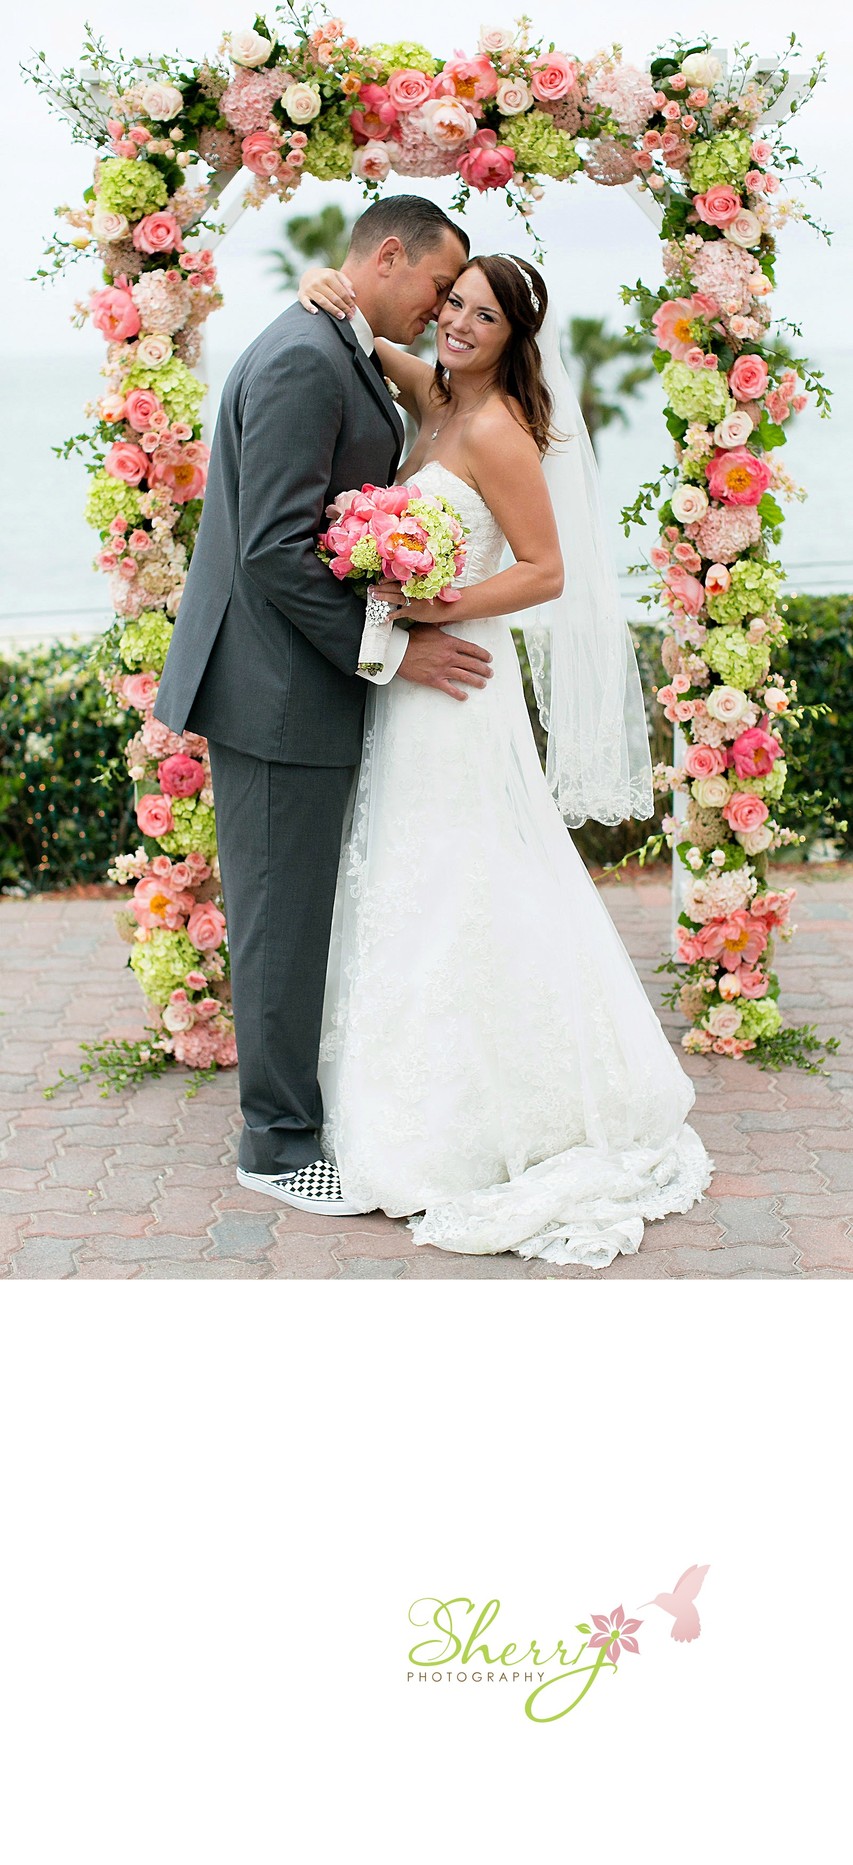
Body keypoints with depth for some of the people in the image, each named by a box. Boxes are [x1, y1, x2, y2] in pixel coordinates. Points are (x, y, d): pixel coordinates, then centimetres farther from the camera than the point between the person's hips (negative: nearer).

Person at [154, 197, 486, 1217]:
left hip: (305, 679, 10)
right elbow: (275, 549, -23)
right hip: (279, 692, -10)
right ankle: (279, 1142, 13)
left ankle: (295, 1101, 28)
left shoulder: (342, 355, 15)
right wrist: (389, 650, -18)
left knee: (305, 913, 16)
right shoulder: (304, 360, -18)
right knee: (284, 920, 0)